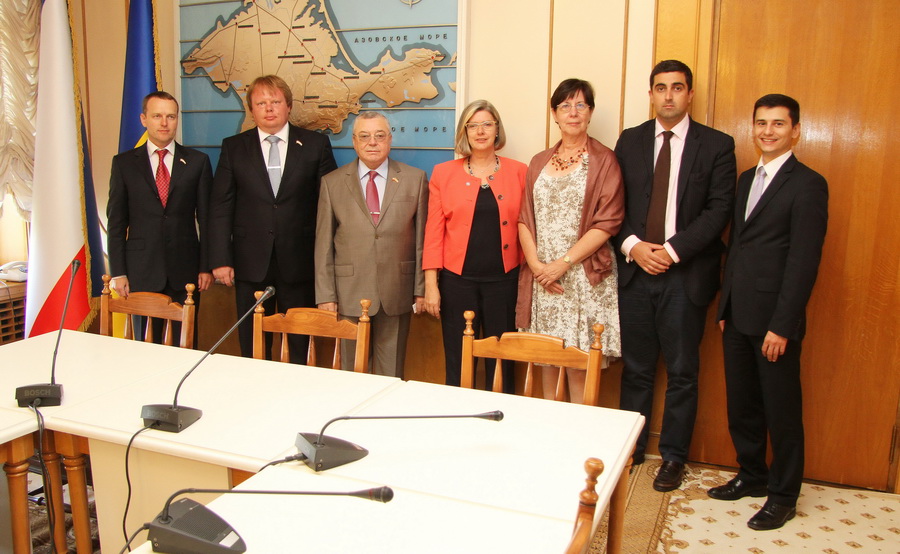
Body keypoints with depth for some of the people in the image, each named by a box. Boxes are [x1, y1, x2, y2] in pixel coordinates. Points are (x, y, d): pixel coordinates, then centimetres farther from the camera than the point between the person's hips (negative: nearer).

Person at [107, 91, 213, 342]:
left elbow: (206, 218, 4)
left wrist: (206, 266, 0)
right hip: (141, 271, 0)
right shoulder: (124, 163, 6)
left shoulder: (197, 161, 5)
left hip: (185, 270, 0)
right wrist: (118, 272, 0)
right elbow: (116, 221, 6)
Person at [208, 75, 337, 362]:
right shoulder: (233, 147, 7)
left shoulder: (315, 144, 3)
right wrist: (220, 259, -3)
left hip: (299, 262, -1)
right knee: (252, 347, 9)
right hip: (251, 262, 1)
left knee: (301, 347, 6)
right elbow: (220, 207, 4)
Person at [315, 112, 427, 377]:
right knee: (351, 369, 9)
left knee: (391, 372, 9)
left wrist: (421, 289, 0)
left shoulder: (415, 179, 4)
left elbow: (422, 238, 3)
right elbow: (324, 243, 3)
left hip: (396, 294, 0)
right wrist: (325, 294, -2)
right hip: (349, 293, 0)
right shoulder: (332, 183, 4)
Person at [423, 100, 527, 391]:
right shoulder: (444, 173, 5)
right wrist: (430, 284, -3)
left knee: (501, 365, 7)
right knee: (457, 365, 5)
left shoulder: (518, 172, 6)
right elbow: (434, 231, 2)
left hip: (504, 280, 0)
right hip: (457, 280, 0)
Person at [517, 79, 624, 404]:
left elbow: (608, 222, -7)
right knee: (547, 363, 7)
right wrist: (535, 264, -5)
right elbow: (524, 218, 11)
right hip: (541, 276, 4)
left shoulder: (603, 160, 2)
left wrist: (563, 263, -12)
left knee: (579, 368, -3)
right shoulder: (539, 163, 16)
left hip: (583, 277, -4)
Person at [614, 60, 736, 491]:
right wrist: (632, 245, -11)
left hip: (686, 273, -2)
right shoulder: (630, 141, 10)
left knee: (681, 371, 7)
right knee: (636, 368, 11)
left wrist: (672, 250, -15)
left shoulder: (716, 145, 1)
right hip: (635, 270, 2)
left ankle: (673, 457, 22)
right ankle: (631, 448, 26)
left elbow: (718, 209, -6)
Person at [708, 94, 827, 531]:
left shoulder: (807, 184, -9)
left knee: (782, 412, 7)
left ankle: (783, 495, 23)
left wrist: (782, 326, -17)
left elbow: (804, 261, -14)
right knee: (741, 406, 16)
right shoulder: (746, 179, 14)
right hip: (738, 317, 7)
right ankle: (752, 476, 34)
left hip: (774, 320, -7)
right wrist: (725, 307, 12)